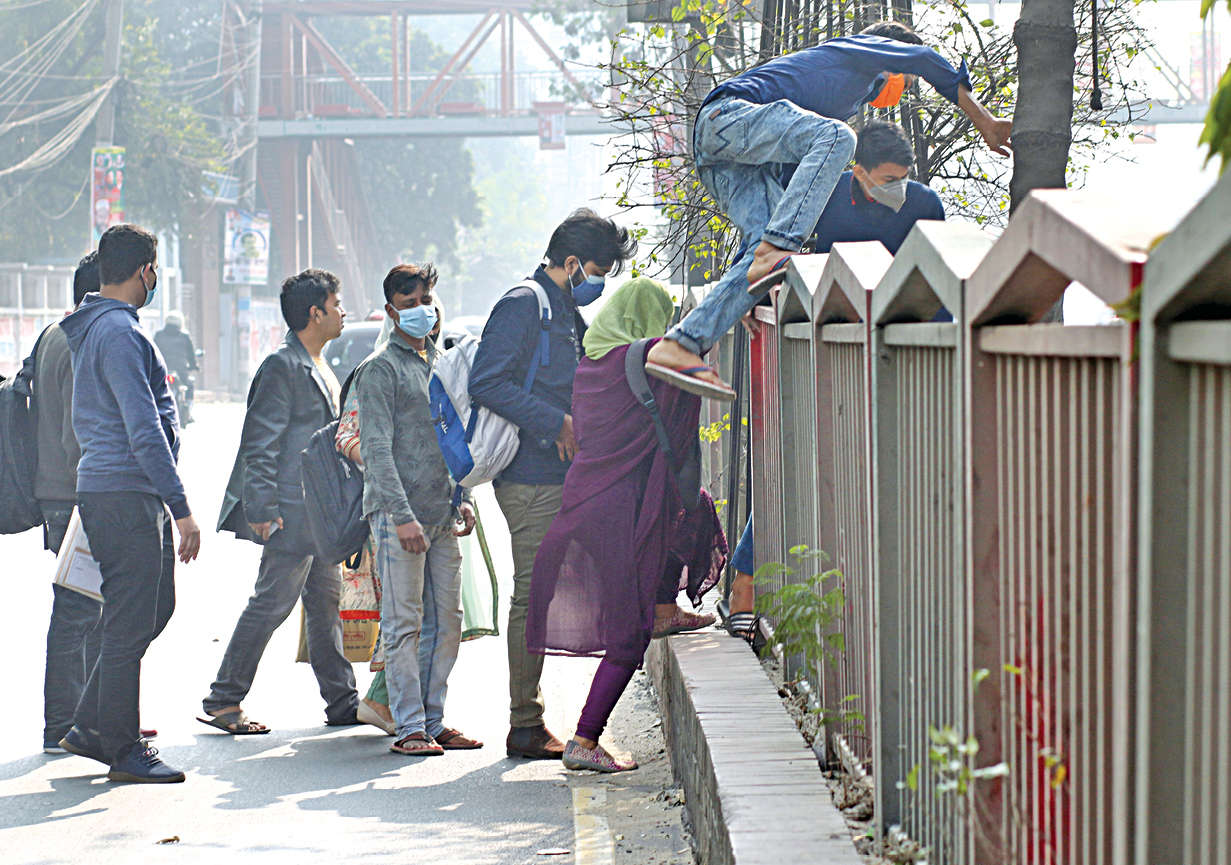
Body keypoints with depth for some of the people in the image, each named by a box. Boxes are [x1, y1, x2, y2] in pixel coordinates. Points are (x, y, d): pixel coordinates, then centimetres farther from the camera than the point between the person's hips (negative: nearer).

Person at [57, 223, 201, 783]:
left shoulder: (91, 329, 17)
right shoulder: (120, 332, -16)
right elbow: (143, 431, -21)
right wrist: (181, 508, -21)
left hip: (102, 488, 10)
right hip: (126, 493, -10)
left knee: (155, 607, 15)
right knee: (130, 624, -3)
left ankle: (91, 726, 19)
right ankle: (122, 750, 4)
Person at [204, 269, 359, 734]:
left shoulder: (318, 368, 17)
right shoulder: (282, 367, -14)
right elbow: (258, 445, -17)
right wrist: (262, 511, -21)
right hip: (291, 513, -10)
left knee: (326, 600, 12)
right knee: (272, 603, -6)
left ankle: (341, 700, 18)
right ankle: (222, 700, 1)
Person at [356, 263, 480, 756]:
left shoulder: (440, 364, 18)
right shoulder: (380, 369, -5)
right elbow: (377, 450, -12)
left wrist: (461, 498, 14)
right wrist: (402, 515, -18)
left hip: (442, 515, 7)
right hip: (398, 514, -7)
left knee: (448, 622, 8)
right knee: (404, 624, -5)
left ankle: (434, 721, 15)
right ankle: (409, 727, -1)